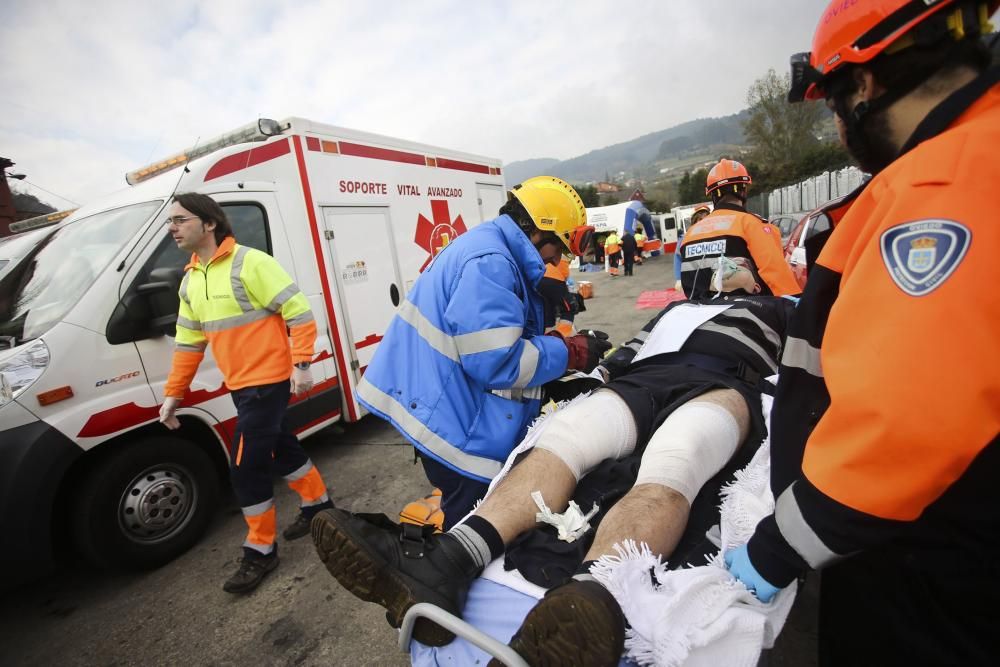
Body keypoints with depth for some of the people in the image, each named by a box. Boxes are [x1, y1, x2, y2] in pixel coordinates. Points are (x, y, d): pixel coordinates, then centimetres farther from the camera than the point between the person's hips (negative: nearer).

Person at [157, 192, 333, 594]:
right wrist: (173, 393, 13)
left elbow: (299, 311, -18)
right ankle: (317, 503, 41)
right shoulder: (190, 281, 11)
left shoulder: (250, 263, -16)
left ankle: (260, 550, 16)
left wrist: (301, 364, -24)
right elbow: (188, 343, 16)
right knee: (279, 448, 20)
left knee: (245, 467, -4)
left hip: (268, 382, -9)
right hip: (240, 386, 9)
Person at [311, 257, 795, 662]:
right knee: (561, 436, -28)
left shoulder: (774, 309, 37)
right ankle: (443, 565, -47)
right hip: (644, 381, 3)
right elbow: (633, 348, 34)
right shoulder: (677, 308, 43)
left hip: (723, 386, -3)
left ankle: (592, 599, -66)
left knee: (668, 467, -38)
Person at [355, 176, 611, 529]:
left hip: (454, 415, 10)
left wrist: (556, 342, 7)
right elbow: (496, 361, -27)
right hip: (455, 424, -10)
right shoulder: (490, 262, -22)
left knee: (473, 522, 23)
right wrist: (570, 352, -15)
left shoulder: (490, 249, 13)